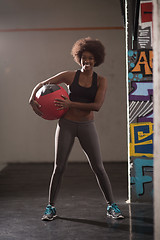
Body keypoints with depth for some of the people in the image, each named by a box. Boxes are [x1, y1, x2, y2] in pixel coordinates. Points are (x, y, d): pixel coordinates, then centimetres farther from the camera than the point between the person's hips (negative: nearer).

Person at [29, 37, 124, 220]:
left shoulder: (101, 81, 1)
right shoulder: (70, 76, 0)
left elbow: (97, 106, -13)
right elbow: (42, 84, 4)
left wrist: (71, 104, -21)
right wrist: (32, 100, -14)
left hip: (86, 126, 0)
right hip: (66, 124, 0)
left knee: (98, 168, 0)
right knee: (59, 167, 2)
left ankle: (111, 206, 14)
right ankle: (51, 207, 16)